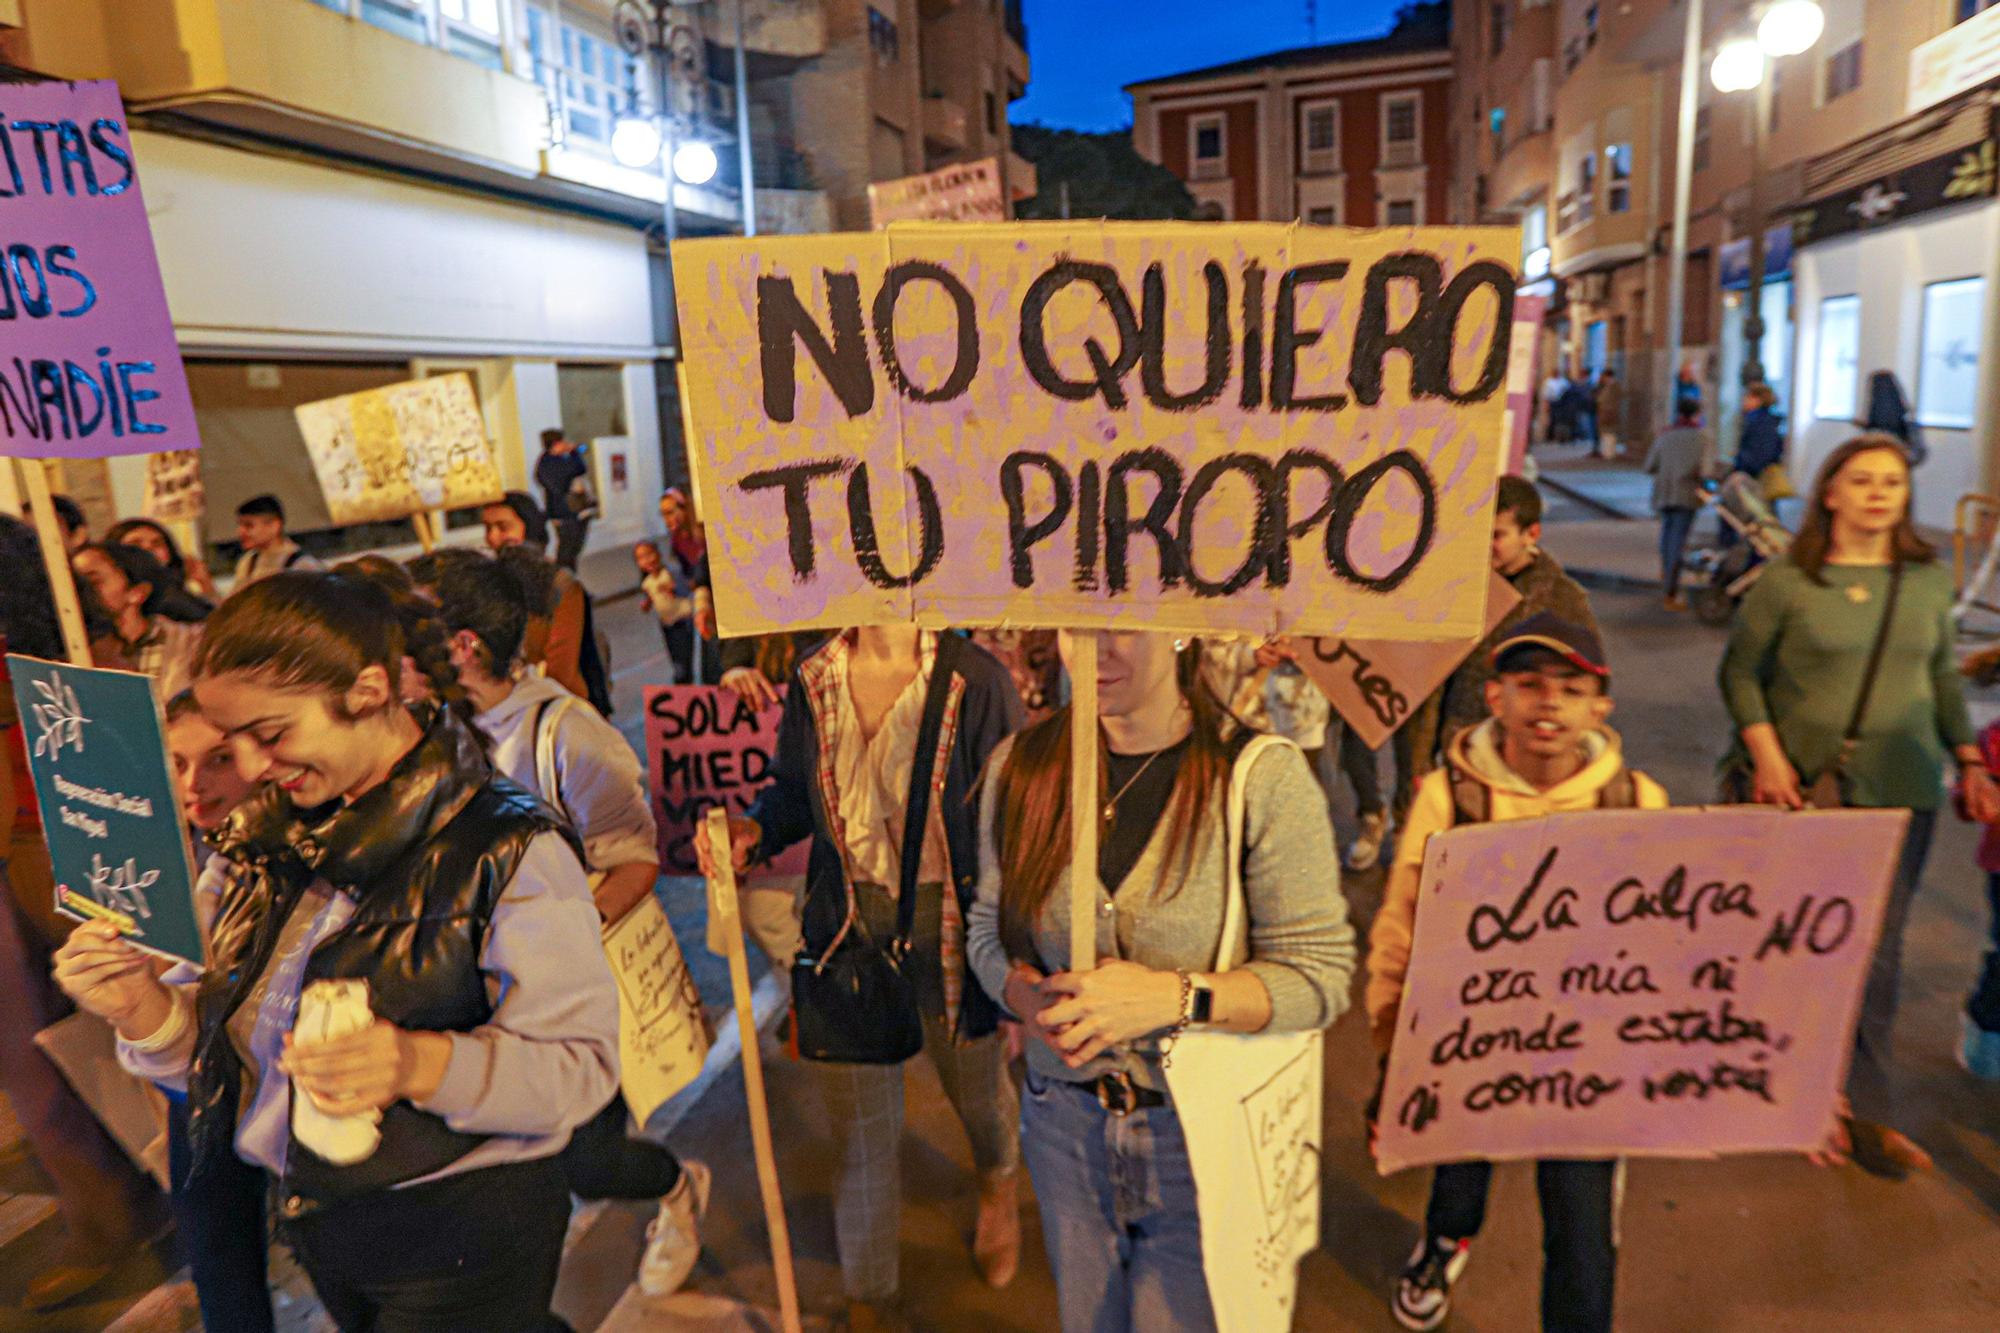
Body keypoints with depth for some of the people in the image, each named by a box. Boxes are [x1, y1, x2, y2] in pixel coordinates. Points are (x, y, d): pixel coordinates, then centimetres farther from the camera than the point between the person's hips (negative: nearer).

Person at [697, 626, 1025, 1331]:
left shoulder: (974, 677, -16)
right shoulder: (812, 678, -3)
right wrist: (752, 830, -11)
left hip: (948, 921, -2)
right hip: (847, 921, 3)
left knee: (977, 1088, 23)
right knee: (860, 1124, 14)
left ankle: (998, 1185, 62)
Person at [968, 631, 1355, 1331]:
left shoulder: (1263, 777, -18)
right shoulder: (1020, 764, -5)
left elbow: (1321, 975, -15)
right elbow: (988, 931, 3)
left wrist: (1172, 997, -27)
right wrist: (1034, 999, -17)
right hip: (1065, 1112, 4)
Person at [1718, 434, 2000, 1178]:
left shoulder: (1927, 581, 8)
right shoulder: (1788, 582, -5)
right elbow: (1739, 671, -2)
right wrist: (1766, 755, -12)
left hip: (1900, 792, 3)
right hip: (1801, 785, -2)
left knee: (1876, 949, 4)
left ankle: (1863, 1107, 18)